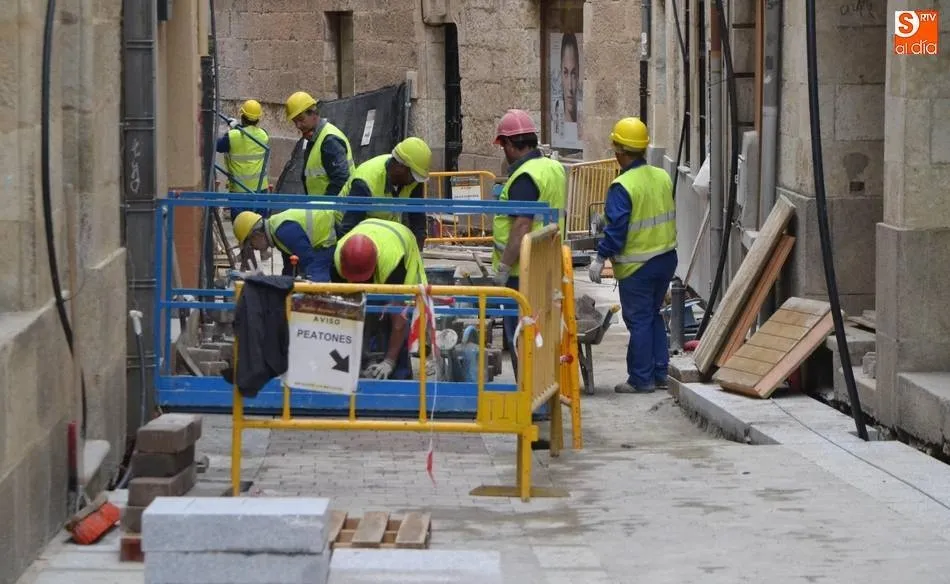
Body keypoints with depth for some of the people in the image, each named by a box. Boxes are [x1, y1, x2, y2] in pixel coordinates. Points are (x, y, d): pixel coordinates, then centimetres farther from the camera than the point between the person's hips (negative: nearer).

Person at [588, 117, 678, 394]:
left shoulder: (622, 187, -19)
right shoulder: (663, 177, 3)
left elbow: (616, 228, -21)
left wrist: (600, 258, -12)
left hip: (637, 266, -7)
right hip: (666, 257, 7)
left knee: (638, 320, 1)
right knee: (653, 315, 18)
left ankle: (641, 379, 5)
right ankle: (659, 373, 21)